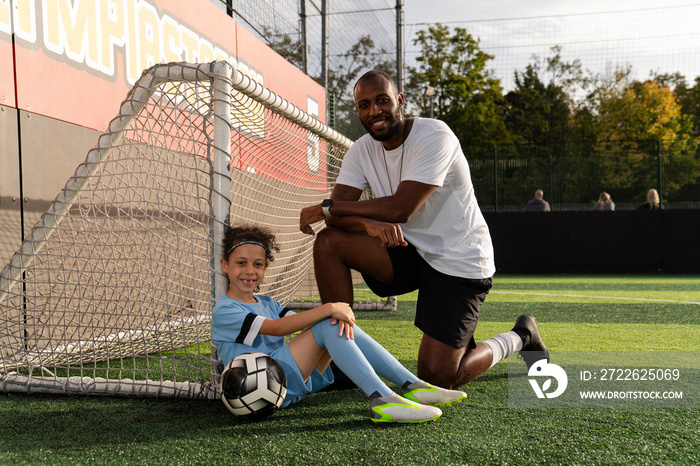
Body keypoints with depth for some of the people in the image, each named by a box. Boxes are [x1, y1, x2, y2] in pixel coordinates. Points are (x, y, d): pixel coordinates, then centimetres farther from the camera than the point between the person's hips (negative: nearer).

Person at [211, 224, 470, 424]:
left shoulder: (265, 303, 21)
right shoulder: (224, 310, -6)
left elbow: (301, 322, 5)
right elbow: (277, 328, -19)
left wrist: (339, 315, -17)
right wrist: (328, 309, -24)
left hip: (297, 380, 8)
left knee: (343, 327, -6)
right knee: (328, 326, -22)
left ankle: (412, 385, -10)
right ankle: (382, 400, -34)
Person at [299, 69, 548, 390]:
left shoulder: (434, 136, -20)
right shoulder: (361, 150, 0)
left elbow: (400, 208, -29)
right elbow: (338, 211, -11)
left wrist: (326, 207, -23)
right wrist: (368, 222, -34)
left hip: (459, 263, -6)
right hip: (409, 252, 6)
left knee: (437, 380, -9)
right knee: (328, 242, -15)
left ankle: (520, 337, 19)